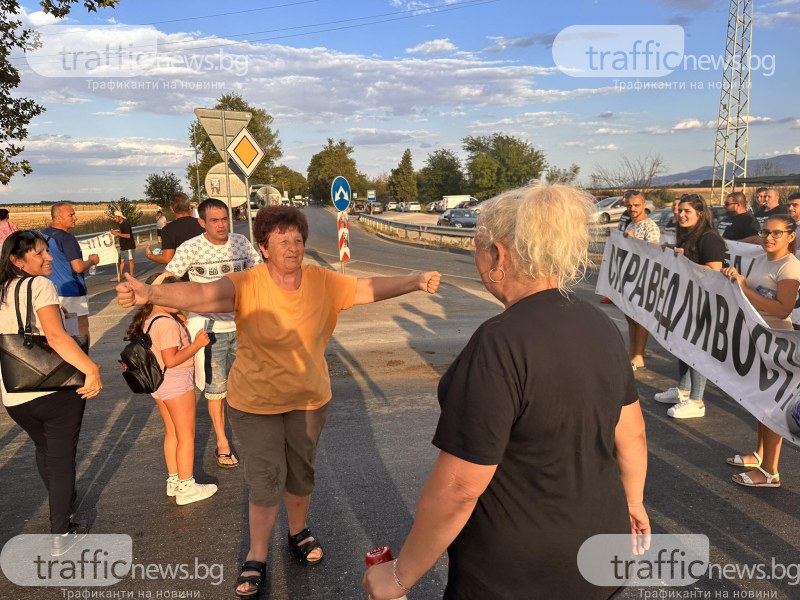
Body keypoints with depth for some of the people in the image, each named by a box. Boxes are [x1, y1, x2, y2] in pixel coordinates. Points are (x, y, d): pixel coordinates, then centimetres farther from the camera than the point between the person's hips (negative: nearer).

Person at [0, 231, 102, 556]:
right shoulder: (40, 286, -12)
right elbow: (56, 336, -25)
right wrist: (91, 370, -25)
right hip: (55, 389, -7)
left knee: (43, 448, 29)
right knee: (61, 456, 7)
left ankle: (62, 499, 50)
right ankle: (61, 534, 15)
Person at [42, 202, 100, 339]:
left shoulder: (42, 234, 8)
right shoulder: (67, 238, -18)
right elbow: (78, 267, -23)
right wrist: (92, 260, -5)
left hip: (52, 290, 8)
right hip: (72, 290, -8)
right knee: (82, 325, 3)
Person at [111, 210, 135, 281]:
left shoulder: (125, 224, -18)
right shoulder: (121, 224, 11)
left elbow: (128, 235, -24)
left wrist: (117, 233, -22)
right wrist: (116, 234, 7)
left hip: (129, 246, -9)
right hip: (123, 246, 9)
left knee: (130, 260, -1)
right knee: (121, 260, 10)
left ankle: (132, 275, 7)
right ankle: (119, 275, 15)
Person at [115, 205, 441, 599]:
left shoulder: (323, 282, -10)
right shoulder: (247, 285, -21)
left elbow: (368, 288, -6)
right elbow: (202, 293, -37)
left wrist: (414, 282, -17)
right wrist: (152, 293, -54)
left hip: (309, 400, 3)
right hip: (255, 403, -3)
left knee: (300, 475, 21)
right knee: (265, 483, 5)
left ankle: (299, 533, 48)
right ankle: (256, 559, 29)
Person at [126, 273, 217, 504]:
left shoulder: (148, 319, 5)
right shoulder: (167, 323, -24)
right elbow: (171, 360, -27)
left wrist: (181, 324, 7)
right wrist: (197, 344, -22)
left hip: (157, 381, 9)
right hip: (176, 381, -9)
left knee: (171, 433, 20)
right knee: (186, 435, 3)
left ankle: (174, 481, 31)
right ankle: (186, 488, 12)